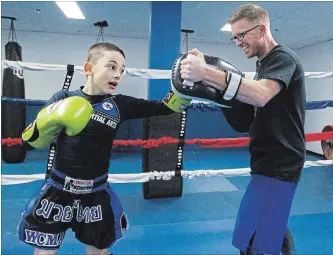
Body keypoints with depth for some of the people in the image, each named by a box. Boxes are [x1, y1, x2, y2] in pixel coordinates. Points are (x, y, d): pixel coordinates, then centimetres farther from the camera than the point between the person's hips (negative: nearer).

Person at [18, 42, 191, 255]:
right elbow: (29, 142, -7)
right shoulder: (64, 99, -7)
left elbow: (165, 107, -9)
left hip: (97, 194, 1)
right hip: (57, 192, 0)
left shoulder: (120, 105, -6)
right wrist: (49, 121, -24)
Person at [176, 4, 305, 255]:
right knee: (273, 225, 25)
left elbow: (261, 95, -34)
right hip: (273, 162, 10)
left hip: (278, 165, -10)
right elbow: (244, 121, 12)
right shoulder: (265, 64, 17)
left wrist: (207, 72, -40)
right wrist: (215, 86, -1)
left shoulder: (283, 58, -11)